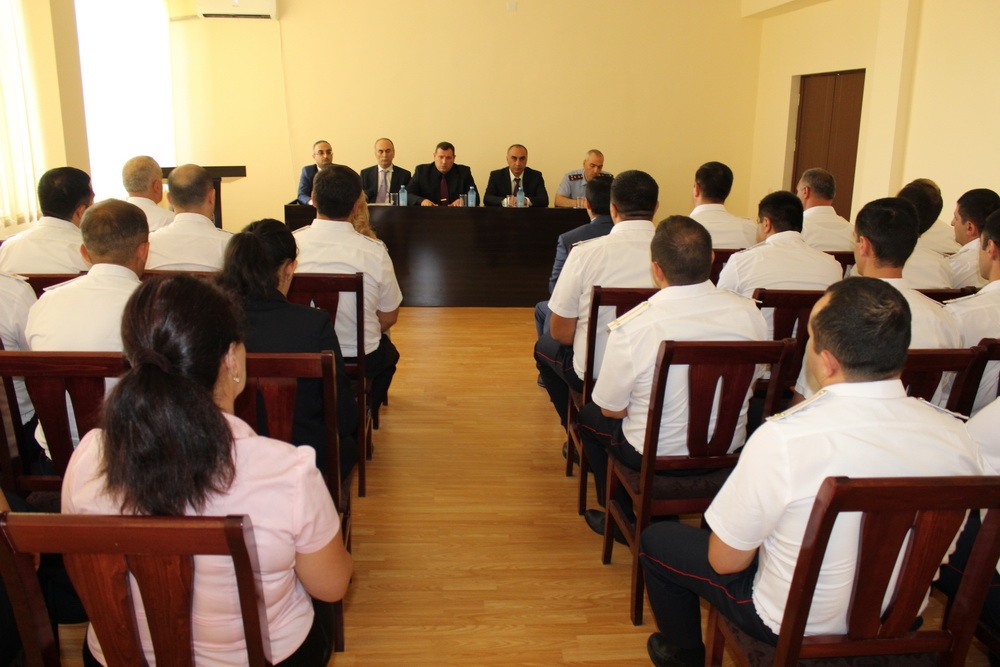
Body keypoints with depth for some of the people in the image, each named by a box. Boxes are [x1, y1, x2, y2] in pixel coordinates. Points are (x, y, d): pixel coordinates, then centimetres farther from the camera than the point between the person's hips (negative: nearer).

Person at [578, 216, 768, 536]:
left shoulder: (632, 327, -27)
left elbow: (612, 409, -13)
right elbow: (750, 382, 2)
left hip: (656, 457, -5)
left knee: (589, 414, 24)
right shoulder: (749, 312, -15)